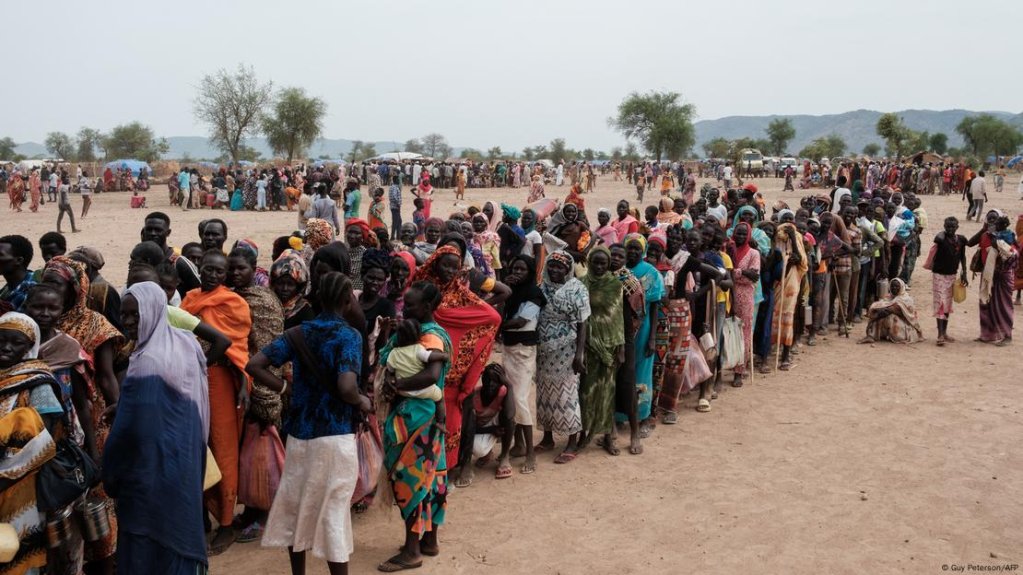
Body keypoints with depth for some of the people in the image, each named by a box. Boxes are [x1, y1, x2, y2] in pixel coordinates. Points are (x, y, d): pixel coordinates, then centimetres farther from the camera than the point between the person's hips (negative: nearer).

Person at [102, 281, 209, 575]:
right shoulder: (186, 344, 2)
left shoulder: (147, 363, -22)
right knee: (179, 532, 21)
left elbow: (131, 429, -19)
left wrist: (110, 476, -5)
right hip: (186, 460, 8)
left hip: (152, 470, -8)